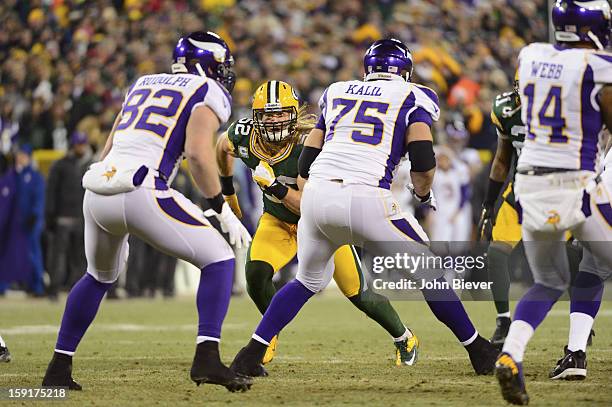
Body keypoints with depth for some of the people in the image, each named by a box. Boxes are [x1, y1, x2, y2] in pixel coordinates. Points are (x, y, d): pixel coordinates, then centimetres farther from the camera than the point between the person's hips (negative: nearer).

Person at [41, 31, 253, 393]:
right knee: (219, 260, 3)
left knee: (100, 277, 31)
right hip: (141, 190, -7)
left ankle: (59, 368, 30)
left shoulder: (144, 84, 28)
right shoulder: (209, 95, 8)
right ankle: (207, 359, -12)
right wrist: (223, 211, -4)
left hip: (98, 191, 7)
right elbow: (198, 152, -10)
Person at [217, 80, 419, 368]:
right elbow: (223, 146, 8)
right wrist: (228, 188, 18)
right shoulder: (244, 135, -19)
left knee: (358, 294, 3)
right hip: (278, 220, 4)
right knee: (256, 274, -23)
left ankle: (404, 339, 29)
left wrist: (275, 186, -45)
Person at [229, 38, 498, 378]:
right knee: (427, 272, 13)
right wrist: (423, 195, 21)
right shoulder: (412, 98, 13)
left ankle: (251, 355, 19)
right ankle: (479, 352, 18)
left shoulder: (336, 93, 24)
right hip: (367, 198, -4)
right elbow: (423, 164, 1)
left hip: (317, 196, 4)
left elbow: (306, 161, 23)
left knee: (308, 281, 26)